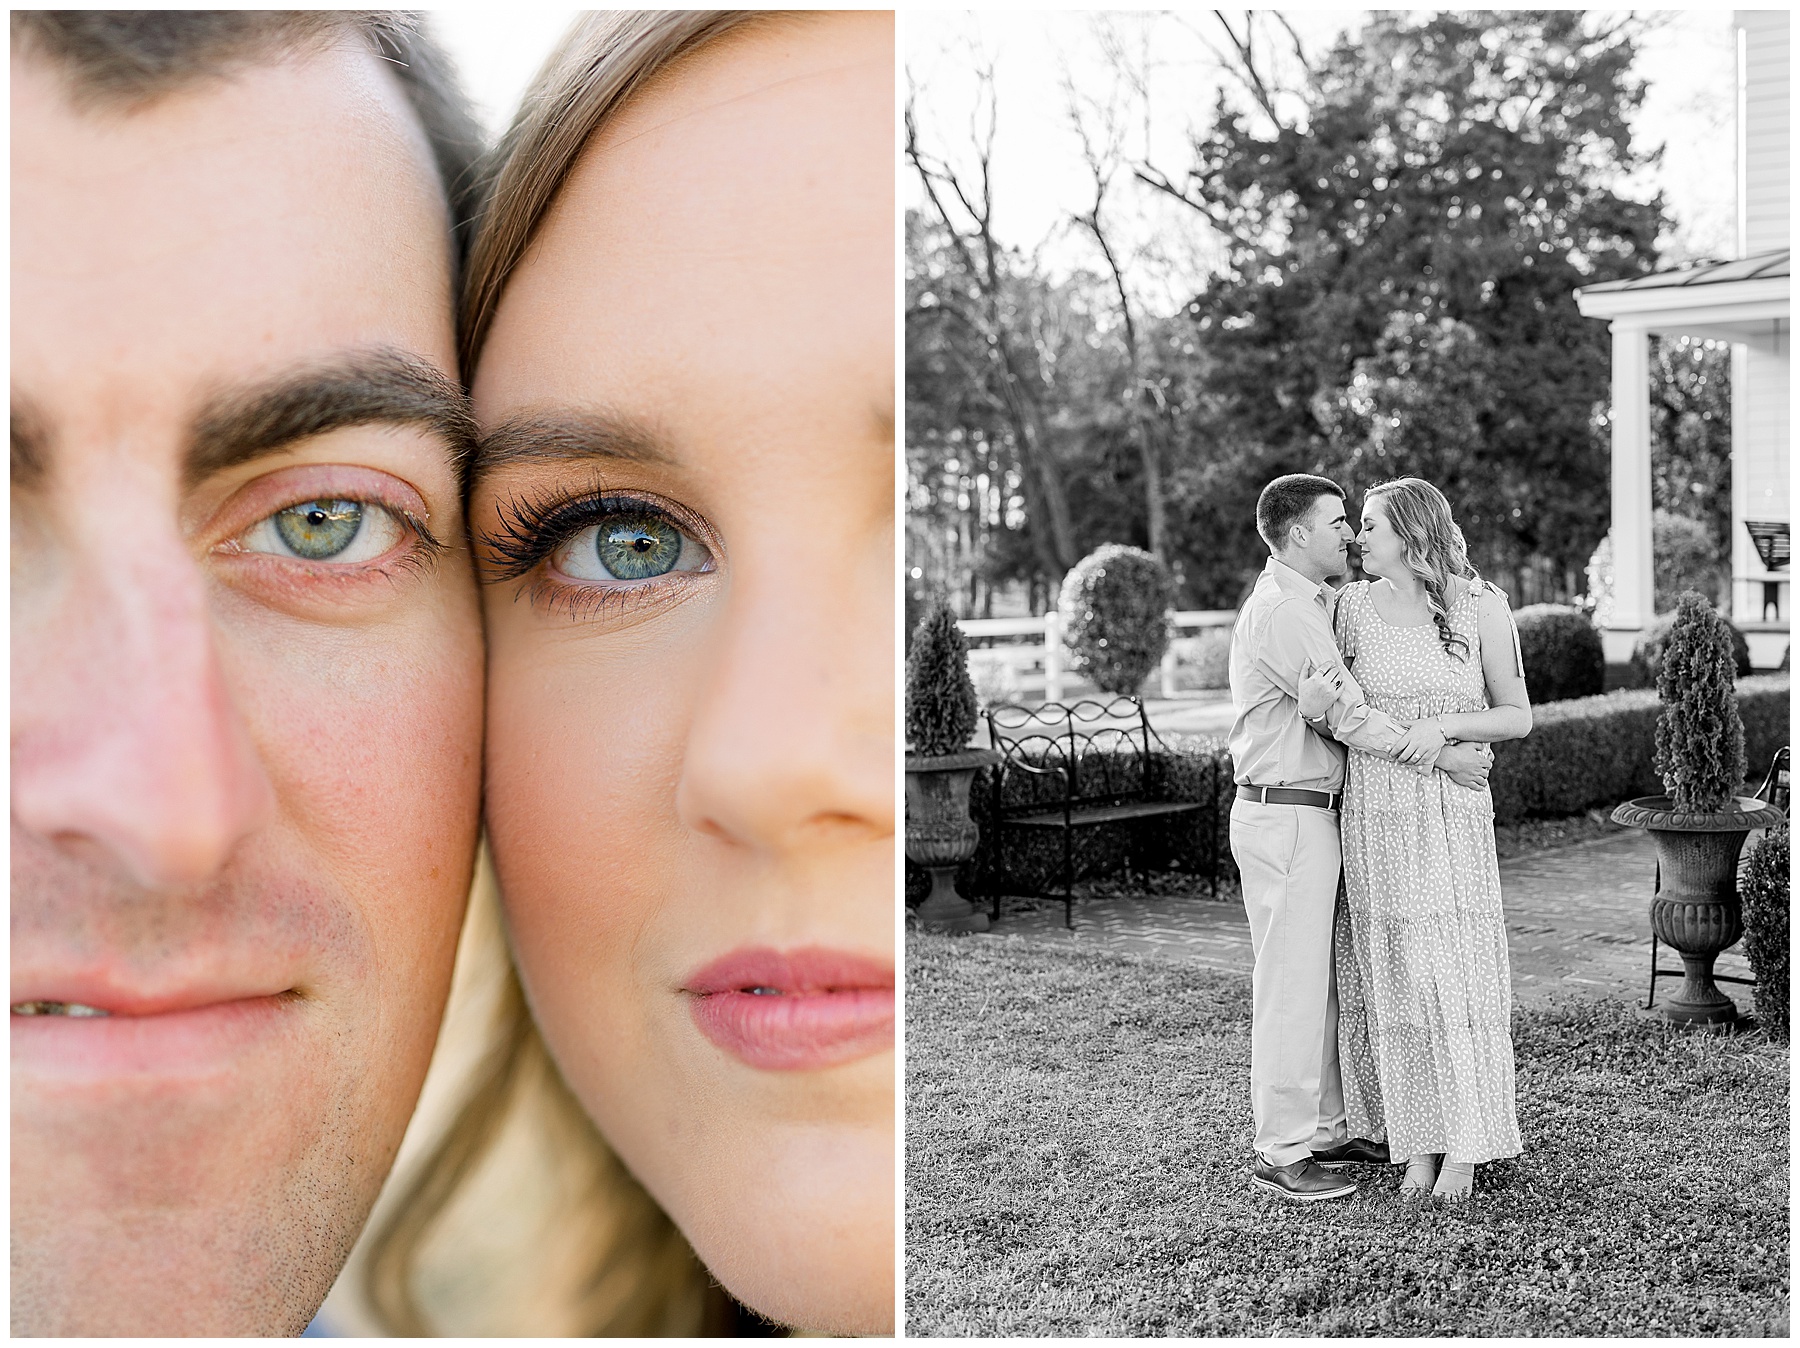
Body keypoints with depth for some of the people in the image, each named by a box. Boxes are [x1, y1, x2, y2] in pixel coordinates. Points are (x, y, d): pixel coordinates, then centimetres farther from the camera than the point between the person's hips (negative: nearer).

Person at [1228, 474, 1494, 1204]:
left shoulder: (1305, 604, 18)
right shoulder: (1283, 611, -17)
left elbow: (1337, 707, 18)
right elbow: (1344, 715, -20)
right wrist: (1439, 754, -15)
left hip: (1308, 814, 11)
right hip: (1286, 816, -11)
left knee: (1316, 981, 16)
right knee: (1290, 985, -4)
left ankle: (1323, 1131, 26)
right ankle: (1280, 1154, 4)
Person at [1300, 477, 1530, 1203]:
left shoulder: (1482, 606, -2)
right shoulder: (1353, 605, 3)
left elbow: (1518, 716, 2)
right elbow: (1321, 707, 10)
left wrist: (1445, 725, -16)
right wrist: (1311, 701, -14)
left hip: (1451, 815, -2)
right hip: (1374, 814, 2)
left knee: (1455, 975, -1)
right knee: (1392, 975, 4)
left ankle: (1465, 1144, 13)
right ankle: (1419, 1142, 16)